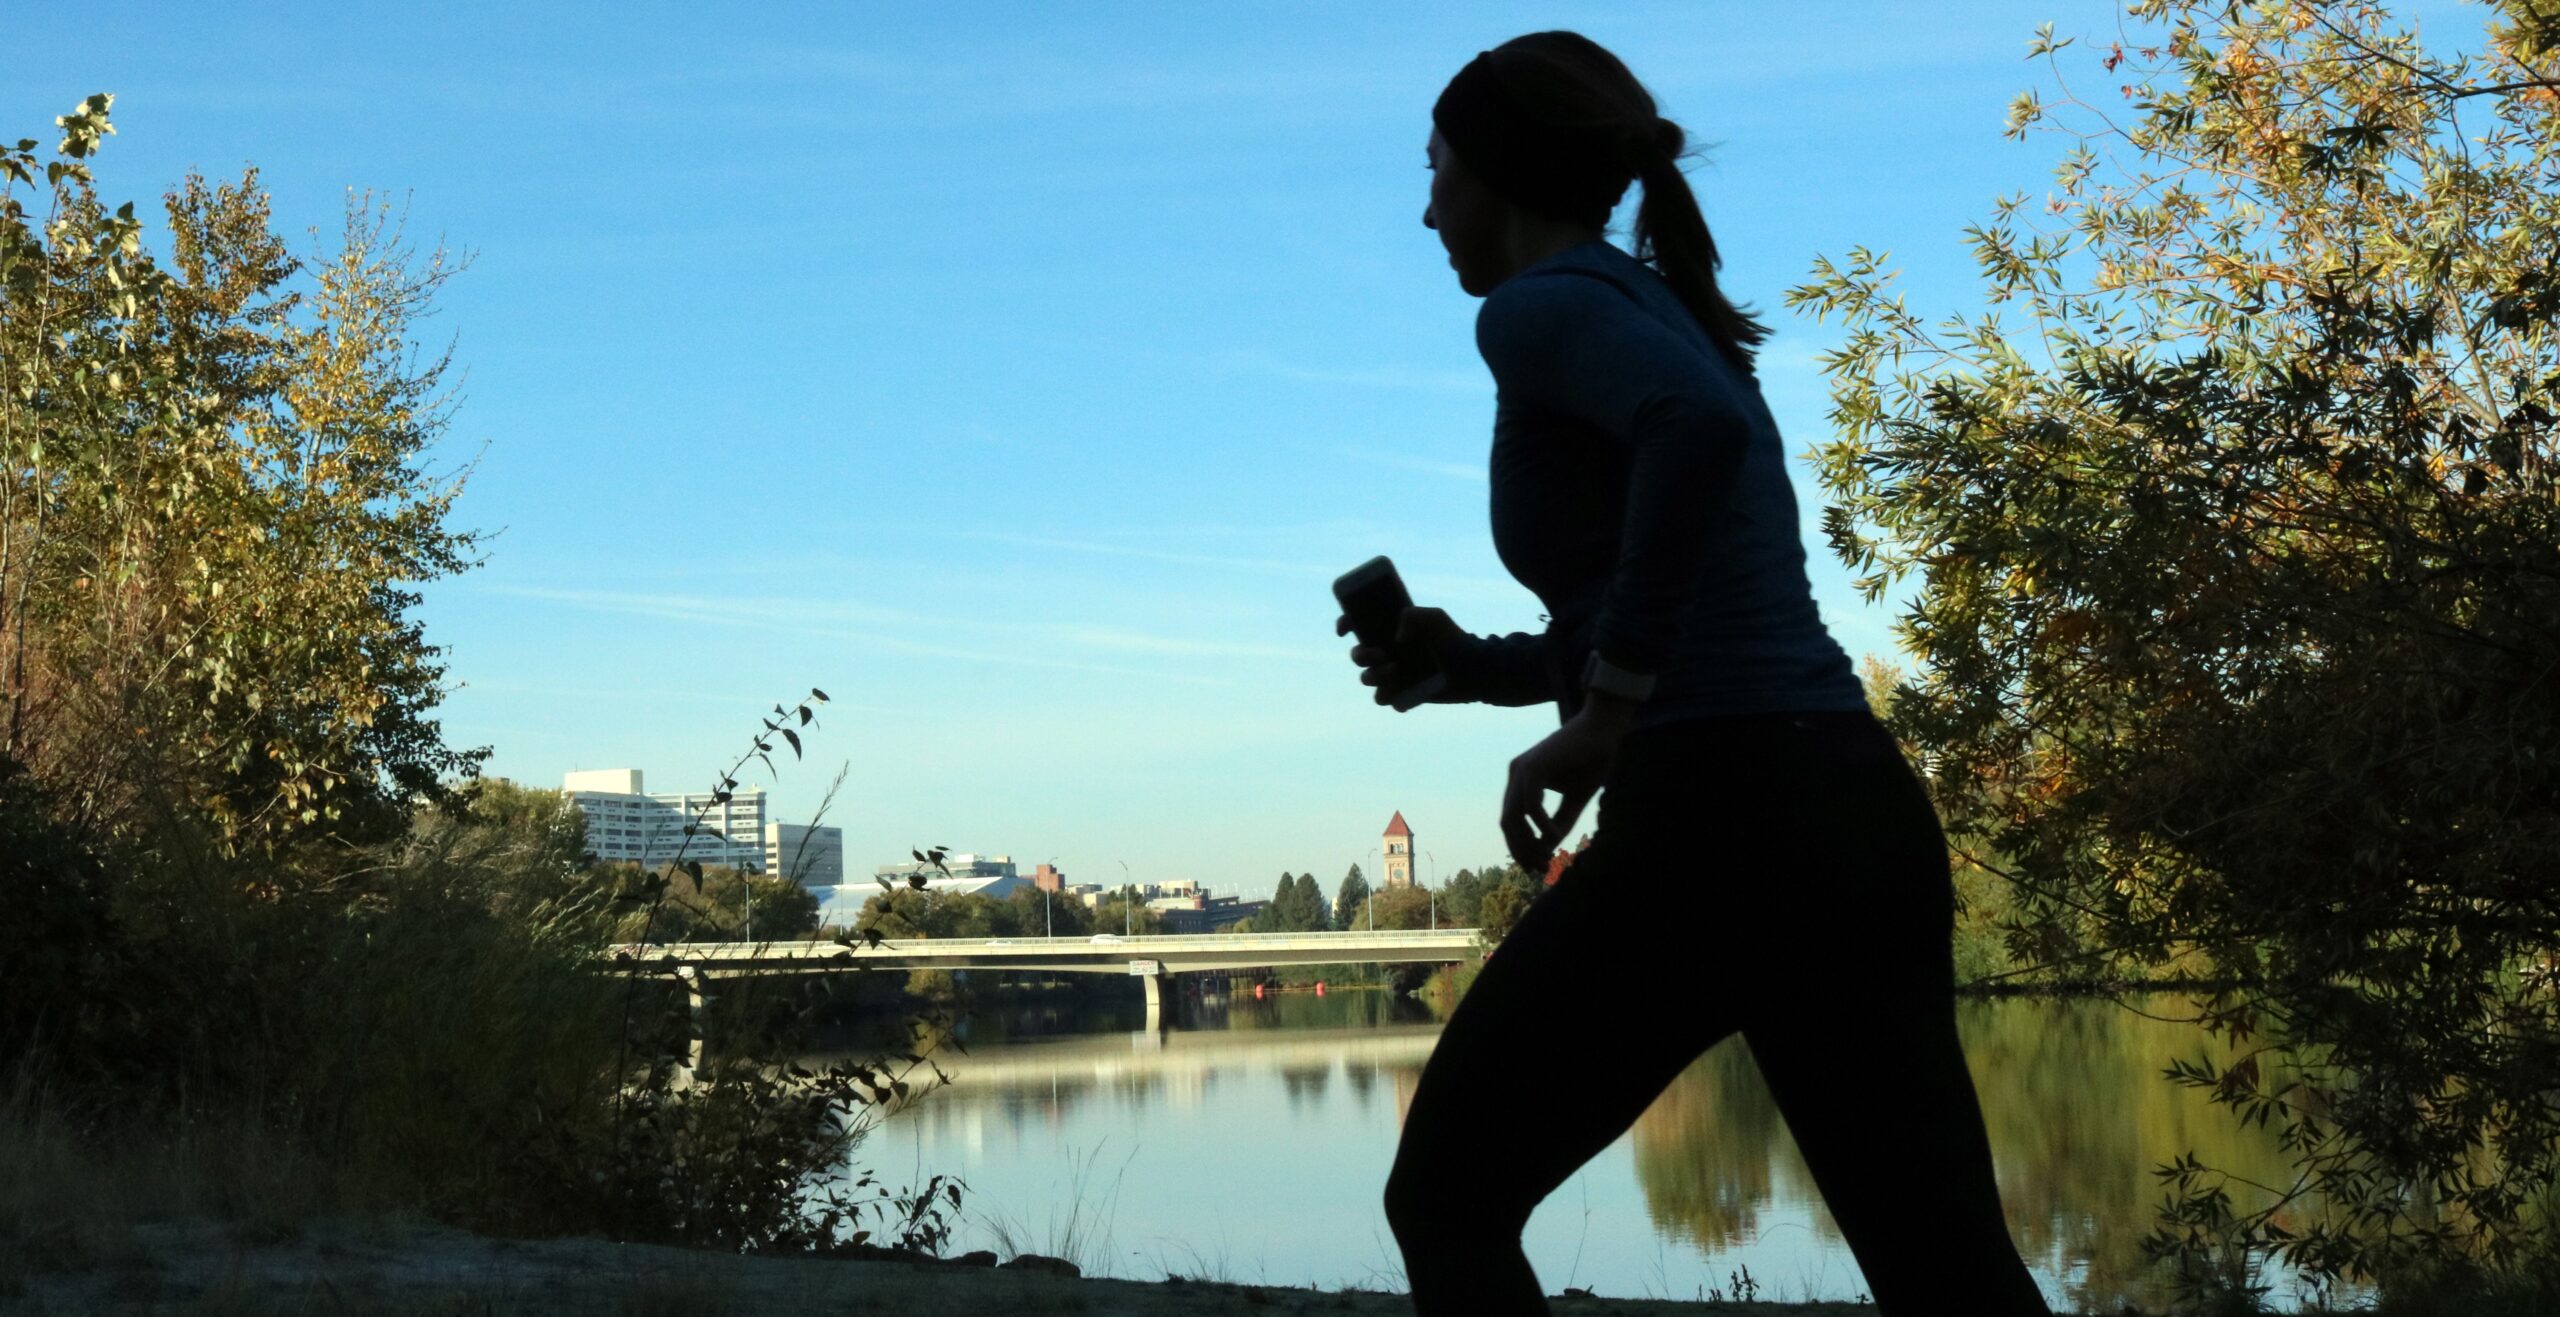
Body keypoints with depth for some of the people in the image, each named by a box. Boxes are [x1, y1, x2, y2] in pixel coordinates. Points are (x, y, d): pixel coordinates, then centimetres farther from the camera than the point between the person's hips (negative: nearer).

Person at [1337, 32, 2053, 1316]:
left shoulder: (1543, 305, -3)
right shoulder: (1662, 310, 23)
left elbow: (1698, 429, -26)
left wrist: (1601, 712, -20)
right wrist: (1475, 663, 23)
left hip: (1717, 816, -9)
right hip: (1868, 816, 9)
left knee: (1446, 1198, 9)